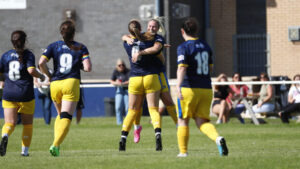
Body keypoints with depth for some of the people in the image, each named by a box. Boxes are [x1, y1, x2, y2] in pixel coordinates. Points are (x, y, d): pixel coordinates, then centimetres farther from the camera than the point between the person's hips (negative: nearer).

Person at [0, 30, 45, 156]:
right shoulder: (28, 54, -3)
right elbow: (31, 70, -17)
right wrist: (41, 76, 1)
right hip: (26, 95, -2)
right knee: (27, 124, 15)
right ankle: (25, 151, 15)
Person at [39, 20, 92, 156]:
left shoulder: (53, 46, 8)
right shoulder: (80, 48, 5)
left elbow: (41, 63, -5)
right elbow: (88, 68, -4)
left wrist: (49, 76, 9)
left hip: (55, 84, 3)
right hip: (71, 83, -3)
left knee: (60, 115, 23)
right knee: (66, 117, -7)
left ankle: (56, 143, 9)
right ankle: (55, 145, -27)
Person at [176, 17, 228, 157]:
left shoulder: (183, 47, -7)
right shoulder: (205, 46, 13)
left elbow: (182, 68, -22)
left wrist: (178, 86, -31)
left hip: (189, 89, -5)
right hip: (206, 89, 5)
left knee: (183, 120, 10)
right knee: (202, 122, 3)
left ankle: (183, 152, 9)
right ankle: (218, 138, -25)